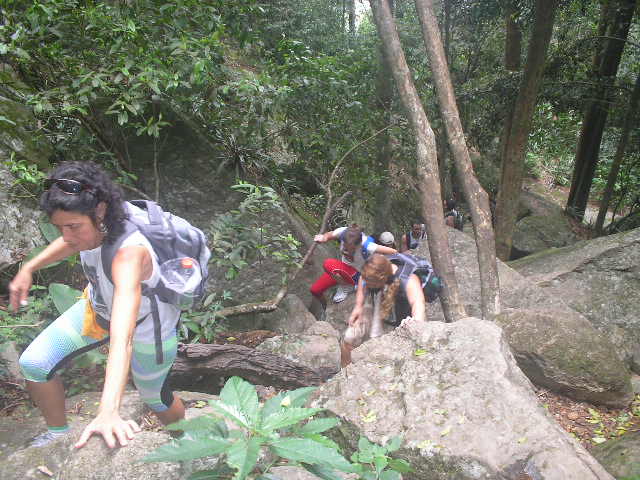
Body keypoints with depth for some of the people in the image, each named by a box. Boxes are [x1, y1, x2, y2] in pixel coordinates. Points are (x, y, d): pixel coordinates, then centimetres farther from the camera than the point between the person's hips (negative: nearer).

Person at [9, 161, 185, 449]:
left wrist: (108, 412, -61)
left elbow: (122, 338, -54)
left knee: (153, 396, 15)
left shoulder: (128, 254, -43)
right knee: (33, 364, -1)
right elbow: (72, 242, 6)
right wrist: (29, 268, 3)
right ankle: (57, 435, 28)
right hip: (97, 309, 6)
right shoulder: (94, 224, -23)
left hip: (148, 330, -6)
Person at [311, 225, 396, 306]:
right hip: (344, 267, 5)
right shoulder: (343, 232, -24)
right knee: (315, 290, 4)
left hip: (358, 273, -5)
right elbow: (328, 235, -6)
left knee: (328, 264, -32)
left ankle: (347, 286, -9)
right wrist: (323, 238, -25)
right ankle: (326, 308, 35)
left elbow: (394, 252, -32)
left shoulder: (366, 246, -36)